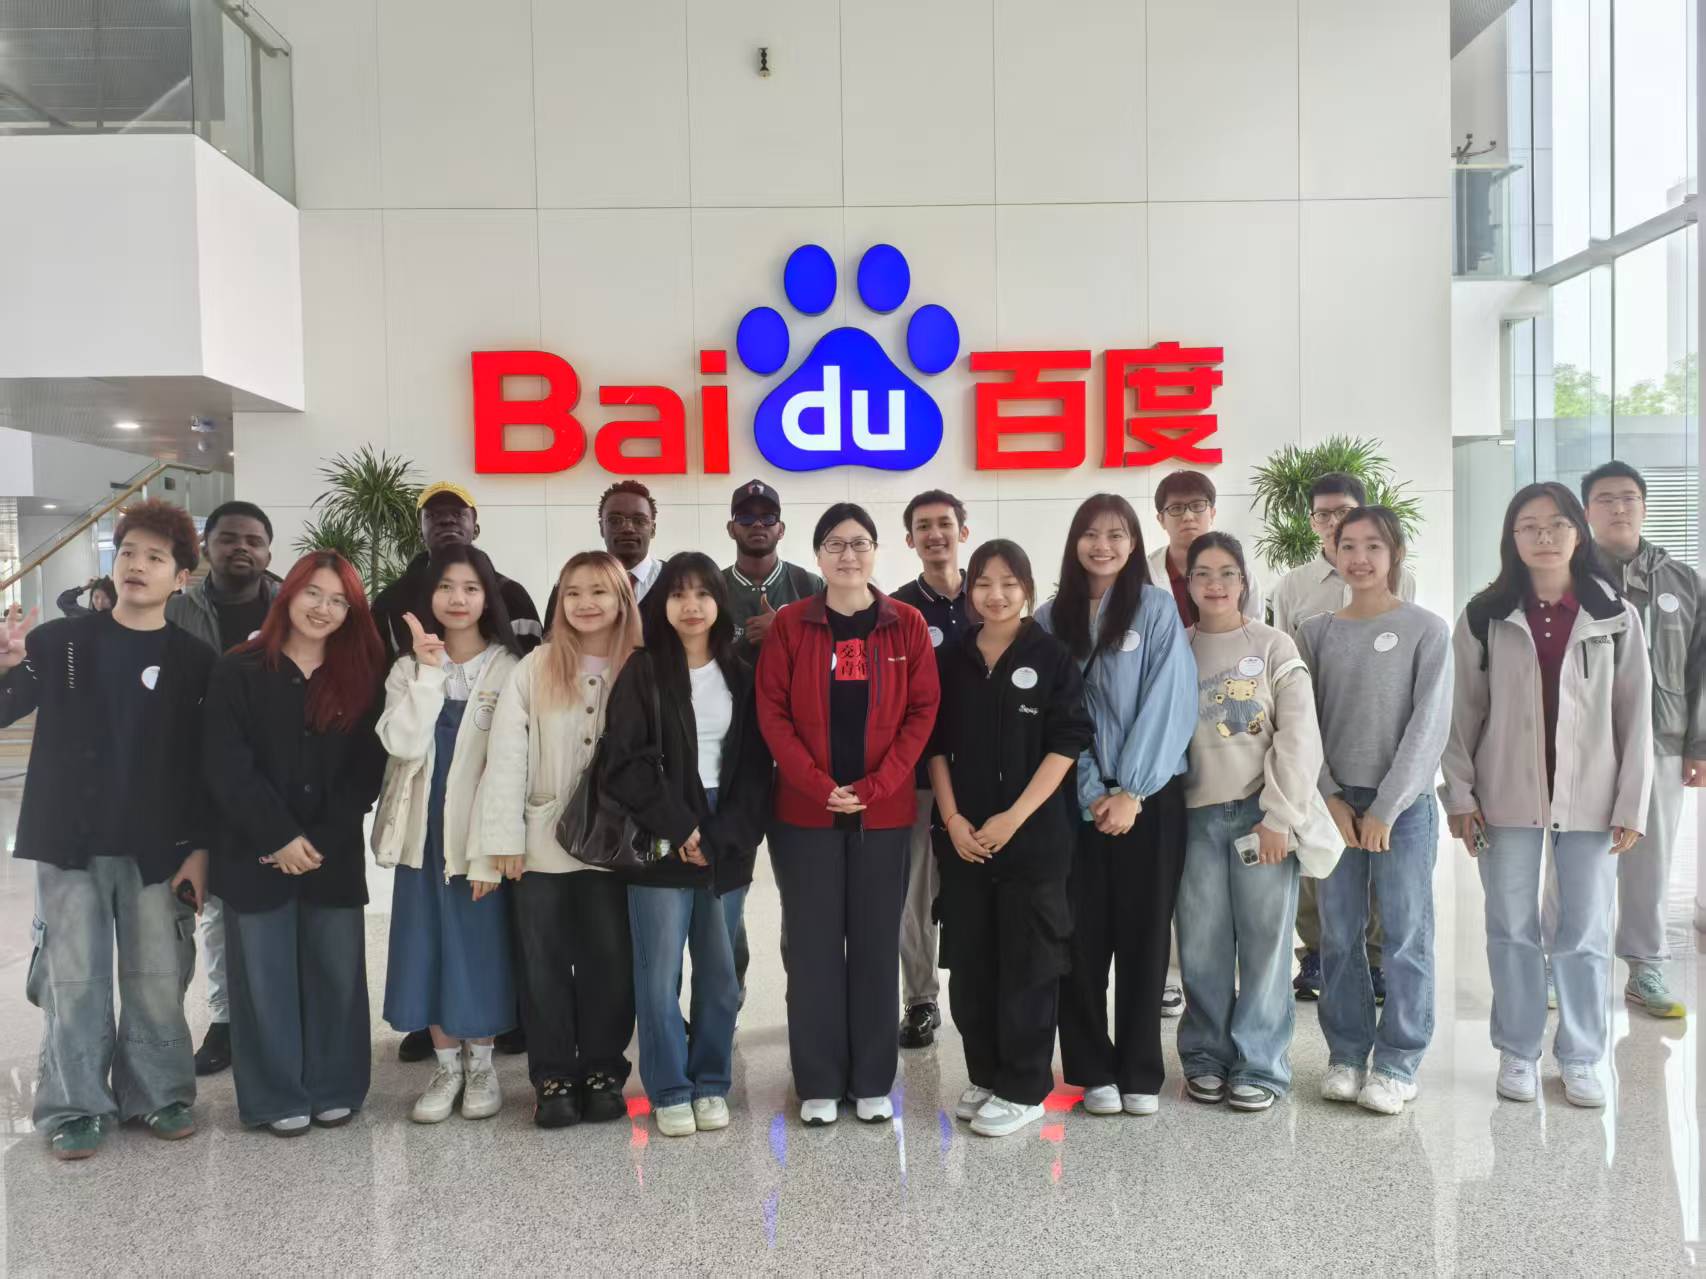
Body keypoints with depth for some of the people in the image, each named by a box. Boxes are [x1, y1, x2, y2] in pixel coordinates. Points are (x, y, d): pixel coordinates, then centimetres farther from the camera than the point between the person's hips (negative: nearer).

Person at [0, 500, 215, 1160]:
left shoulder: (194, 661, 0)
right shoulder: (61, 642, 2)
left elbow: (211, 765, 1)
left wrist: (200, 848, -4)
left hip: (159, 849, 0)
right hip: (68, 842, 1)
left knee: (158, 977, 6)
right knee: (73, 976, 5)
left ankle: (159, 1093, 22)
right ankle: (75, 1105, 17)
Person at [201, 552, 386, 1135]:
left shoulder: (361, 677, 4)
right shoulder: (239, 671, -2)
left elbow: (368, 770, 0)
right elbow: (226, 766, -8)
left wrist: (321, 841, -9)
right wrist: (280, 837, -13)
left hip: (335, 856, 2)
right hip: (256, 854, -1)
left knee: (337, 972, 7)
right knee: (265, 975, 5)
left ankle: (334, 1090, 22)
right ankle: (278, 1096, 19)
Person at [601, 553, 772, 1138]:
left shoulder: (740, 676, 9)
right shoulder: (642, 672, 0)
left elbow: (755, 764, 6)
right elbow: (627, 762, -7)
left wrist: (723, 837, -5)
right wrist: (680, 829, -12)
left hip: (727, 842, 3)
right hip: (661, 841, -3)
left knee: (720, 972, 7)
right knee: (661, 975, 0)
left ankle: (711, 1085, 22)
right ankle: (669, 1091, 14)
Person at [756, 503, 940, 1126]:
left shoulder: (907, 624, 3)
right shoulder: (789, 624, 1)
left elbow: (922, 711, -1)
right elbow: (771, 713, -3)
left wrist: (873, 786, -11)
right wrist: (819, 786, -13)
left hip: (884, 812, 1)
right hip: (805, 812, 0)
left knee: (877, 945, 8)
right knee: (814, 946, 6)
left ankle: (873, 1081, 20)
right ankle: (819, 1083, 18)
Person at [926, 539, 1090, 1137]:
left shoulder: (1052, 658, -3)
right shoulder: (951, 657, 7)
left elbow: (1065, 745, -7)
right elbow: (936, 744, 8)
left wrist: (1014, 818, -13)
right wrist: (953, 818, -4)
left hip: (1034, 835, -3)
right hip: (963, 837, 4)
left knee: (1027, 961, 2)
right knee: (969, 960, 9)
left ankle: (1023, 1088, 14)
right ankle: (984, 1075, 25)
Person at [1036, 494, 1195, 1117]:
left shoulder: (1157, 607, 0)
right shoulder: (1051, 618, 6)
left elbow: (1169, 703, -7)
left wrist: (1130, 792, -12)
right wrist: (1091, 794, -8)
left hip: (1150, 796, -1)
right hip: (1076, 800, 2)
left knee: (1144, 935, 5)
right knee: (1081, 936, 2)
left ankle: (1141, 1074, 15)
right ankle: (1092, 1072, 14)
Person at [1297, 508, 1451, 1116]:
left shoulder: (1427, 630, -1)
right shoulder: (1315, 632, 7)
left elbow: (1429, 725, -7)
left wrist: (1386, 808, -11)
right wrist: (1330, 799, -7)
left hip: (1404, 803, -2)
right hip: (1334, 802, 3)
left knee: (1406, 935, 2)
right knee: (1339, 936, 7)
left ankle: (1398, 1061, 13)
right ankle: (1347, 1053, 19)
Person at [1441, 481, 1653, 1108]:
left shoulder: (1616, 616, 1)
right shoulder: (1485, 617, 0)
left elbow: (1635, 715, 1)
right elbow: (1463, 710, 1)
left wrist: (1631, 805, -3)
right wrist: (1460, 793, -4)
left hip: (1590, 798, 0)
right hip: (1507, 798, 0)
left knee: (1586, 934, 9)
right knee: (1512, 930, 9)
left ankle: (1581, 1058, 23)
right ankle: (1518, 1052, 22)